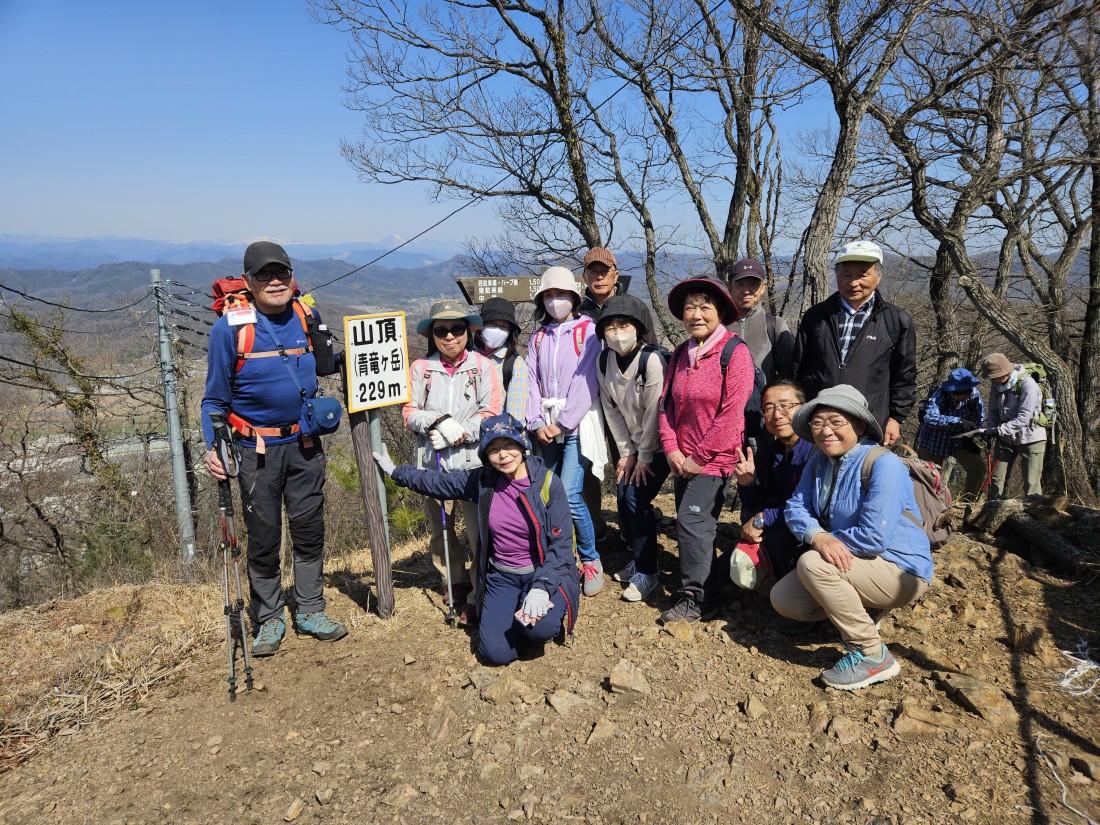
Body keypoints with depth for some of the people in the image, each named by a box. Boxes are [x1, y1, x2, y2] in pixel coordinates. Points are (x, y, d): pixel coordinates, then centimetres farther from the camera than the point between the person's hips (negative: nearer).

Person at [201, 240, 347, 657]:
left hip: (305, 444, 3)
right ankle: (269, 618, 27)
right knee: (264, 539, 8)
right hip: (257, 449, -3)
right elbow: (215, 398, -6)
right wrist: (213, 447, -17)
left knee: (310, 530, 12)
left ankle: (310, 610, 29)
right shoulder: (229, 328, -11)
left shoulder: (307, 317, 0)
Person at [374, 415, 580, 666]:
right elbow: (438, 482, 12)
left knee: (541, 627, -31)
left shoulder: (547, 483, -14)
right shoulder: (483, 480, -4)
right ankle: (510, 614, 17)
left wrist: (541, 587, -28)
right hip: (501, 576, 3)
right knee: (496, 652, -14)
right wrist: (395, 471, 20)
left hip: (544, 572, -3)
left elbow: (561, 543, -15)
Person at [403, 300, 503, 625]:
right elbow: (409, 411, 2)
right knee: (439, 527, 14)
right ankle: (456, 582, 34)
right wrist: (438, 421, -15)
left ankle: (479, 599, 4)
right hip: (432, 462, 3)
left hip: (473, 460, -3)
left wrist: (459, 434, -14)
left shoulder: (482, 366, 1)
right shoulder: (421, 368, 6)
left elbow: (491, 412, -5)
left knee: (479, 529, -7)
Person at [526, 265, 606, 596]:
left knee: (570, 495, -14)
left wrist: (562, 423, -14)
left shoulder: (587, 330, -1)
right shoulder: (538, 337, 15)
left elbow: (585, 382, -10)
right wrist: (537, 423, -6)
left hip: (577, 422, -5)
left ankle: (591, 560, 5)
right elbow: (532, 382, 7)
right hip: (546, 426, 5)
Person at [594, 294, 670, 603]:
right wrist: (625, 453, -1)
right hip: (632, 443, 6)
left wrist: (644, 456, -15)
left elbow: (655, 410, -21)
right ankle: (639, 558, 25)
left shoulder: (651, 359, -24)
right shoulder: (604, 361, -4)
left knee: (637, 499, -12)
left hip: (658, 444, -6)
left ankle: (646, 571, 3)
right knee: (623, 497, 3)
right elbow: (612, 410, 1)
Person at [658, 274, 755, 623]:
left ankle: (695, 598, 5)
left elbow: (731, 413, -18)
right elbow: (667, 403, 8)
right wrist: (672, 449, -4)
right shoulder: (680, 355, 9)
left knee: (692, 521, -9)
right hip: (683, 460, 7)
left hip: (714, 459, -7)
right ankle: (705, 585, 29)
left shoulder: (734, 352, -12)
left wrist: (700, 457, -15)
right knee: (694, 525, 13)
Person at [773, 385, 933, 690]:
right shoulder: (819, 462, 1)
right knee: (783, 600, -3)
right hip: (847, 562, 8)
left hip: (901, 571, -7)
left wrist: (829, 539, -16)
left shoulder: (884, 465, -23)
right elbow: (796, 506, -5)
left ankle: (872, 655, -15)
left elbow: (874, 537, -30)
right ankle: (862, 611, 17)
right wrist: (818, 536, -26)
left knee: (812, 563, -29)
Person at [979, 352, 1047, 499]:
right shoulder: (997, 385, 1)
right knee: (997, 479, 6)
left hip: (1030, 438, -6)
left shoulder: (1027, 384, -20)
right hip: (1006, 438, 6)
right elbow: (993, 411, 9)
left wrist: (1000, 430, -30)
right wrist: (990, 429, -8)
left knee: (1032, 483, -2)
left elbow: (1024, 417, -25)